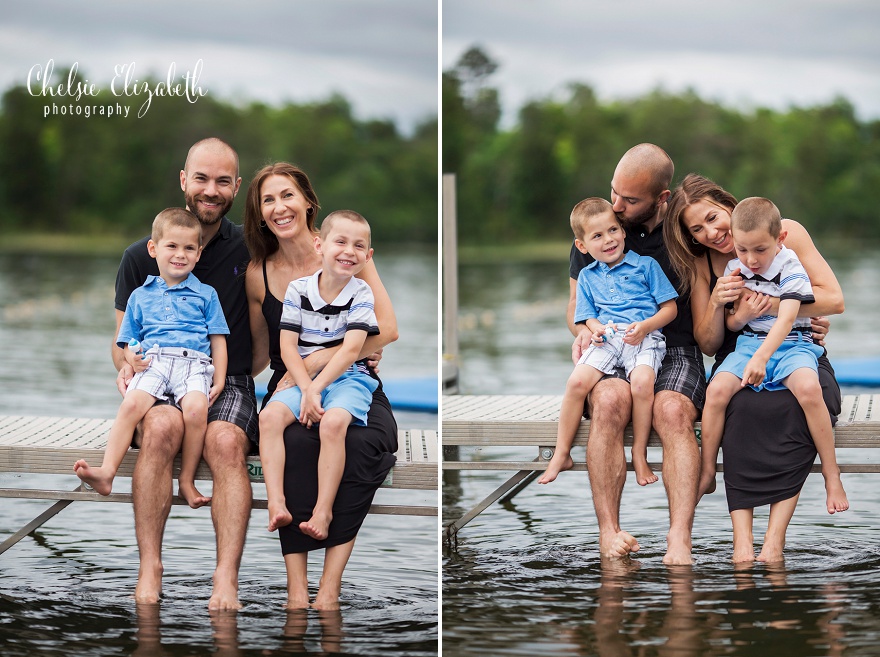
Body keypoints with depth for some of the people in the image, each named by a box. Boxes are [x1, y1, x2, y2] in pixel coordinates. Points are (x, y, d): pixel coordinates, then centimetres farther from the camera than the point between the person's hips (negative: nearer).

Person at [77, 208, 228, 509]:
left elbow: (218, 340, 14)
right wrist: (132, 358, -2)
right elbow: (128, 341, 22)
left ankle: (187, 480, -20)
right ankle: (106, 473, -37)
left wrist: (219, 380, 1)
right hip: (153, 362, 1)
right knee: (131, 404, -30)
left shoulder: (205, 295, 19)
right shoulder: (140, 296, 23)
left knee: (196, 408, -33)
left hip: (194, 363, -1)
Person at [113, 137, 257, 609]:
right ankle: (149, 572, -35)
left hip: (229, 383, 0)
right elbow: (124, 338, 12)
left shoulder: (249, 249, 8)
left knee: (226, 441, -34)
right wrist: (127, 365, -11)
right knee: (161, 426, -35)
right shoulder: (142, 256, 8)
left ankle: (226, 582, -42)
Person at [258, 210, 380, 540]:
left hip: (347, 378, -3)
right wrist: (306, 389, -18)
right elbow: (288, 346, -4)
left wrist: (316, 389, -21)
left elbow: (350, 350, -14)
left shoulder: (361, 294, -5)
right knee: (270, 416, -24)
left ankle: (323, 510, -32)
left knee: (333, 422, -33)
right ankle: (276, 505, -30)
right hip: (303, 377, 3)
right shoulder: (298, 290, 1)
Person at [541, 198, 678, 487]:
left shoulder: (646, 266, 9)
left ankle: (639, 456, -18)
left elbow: (670, 308, 6)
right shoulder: (587, 276, 19)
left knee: (642, 382, -33)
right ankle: (562, 454, -10)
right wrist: (597, 328, -5)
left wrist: (645, 326, -12)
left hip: (645, 336, -3)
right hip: (607, 339, 3)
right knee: (577, 381, -23)